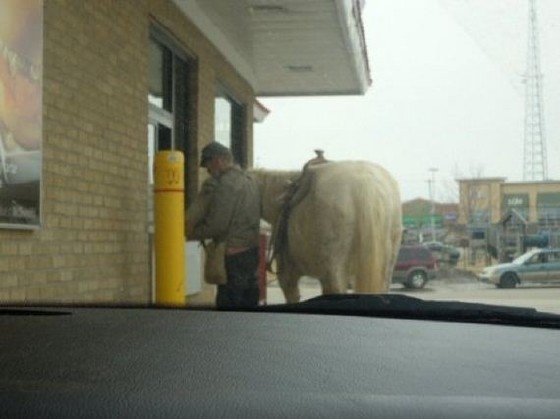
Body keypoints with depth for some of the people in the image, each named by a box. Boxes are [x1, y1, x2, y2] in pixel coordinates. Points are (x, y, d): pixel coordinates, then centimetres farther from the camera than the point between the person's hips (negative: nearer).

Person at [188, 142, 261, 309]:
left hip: (233, 255, -9)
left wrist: (192, 234, -1)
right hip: (252, 250, 9)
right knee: (249, 304, 14)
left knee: (228, 304, -5)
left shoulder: (225, 184, -15)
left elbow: (217, 226, -17)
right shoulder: (249, 180, 14)